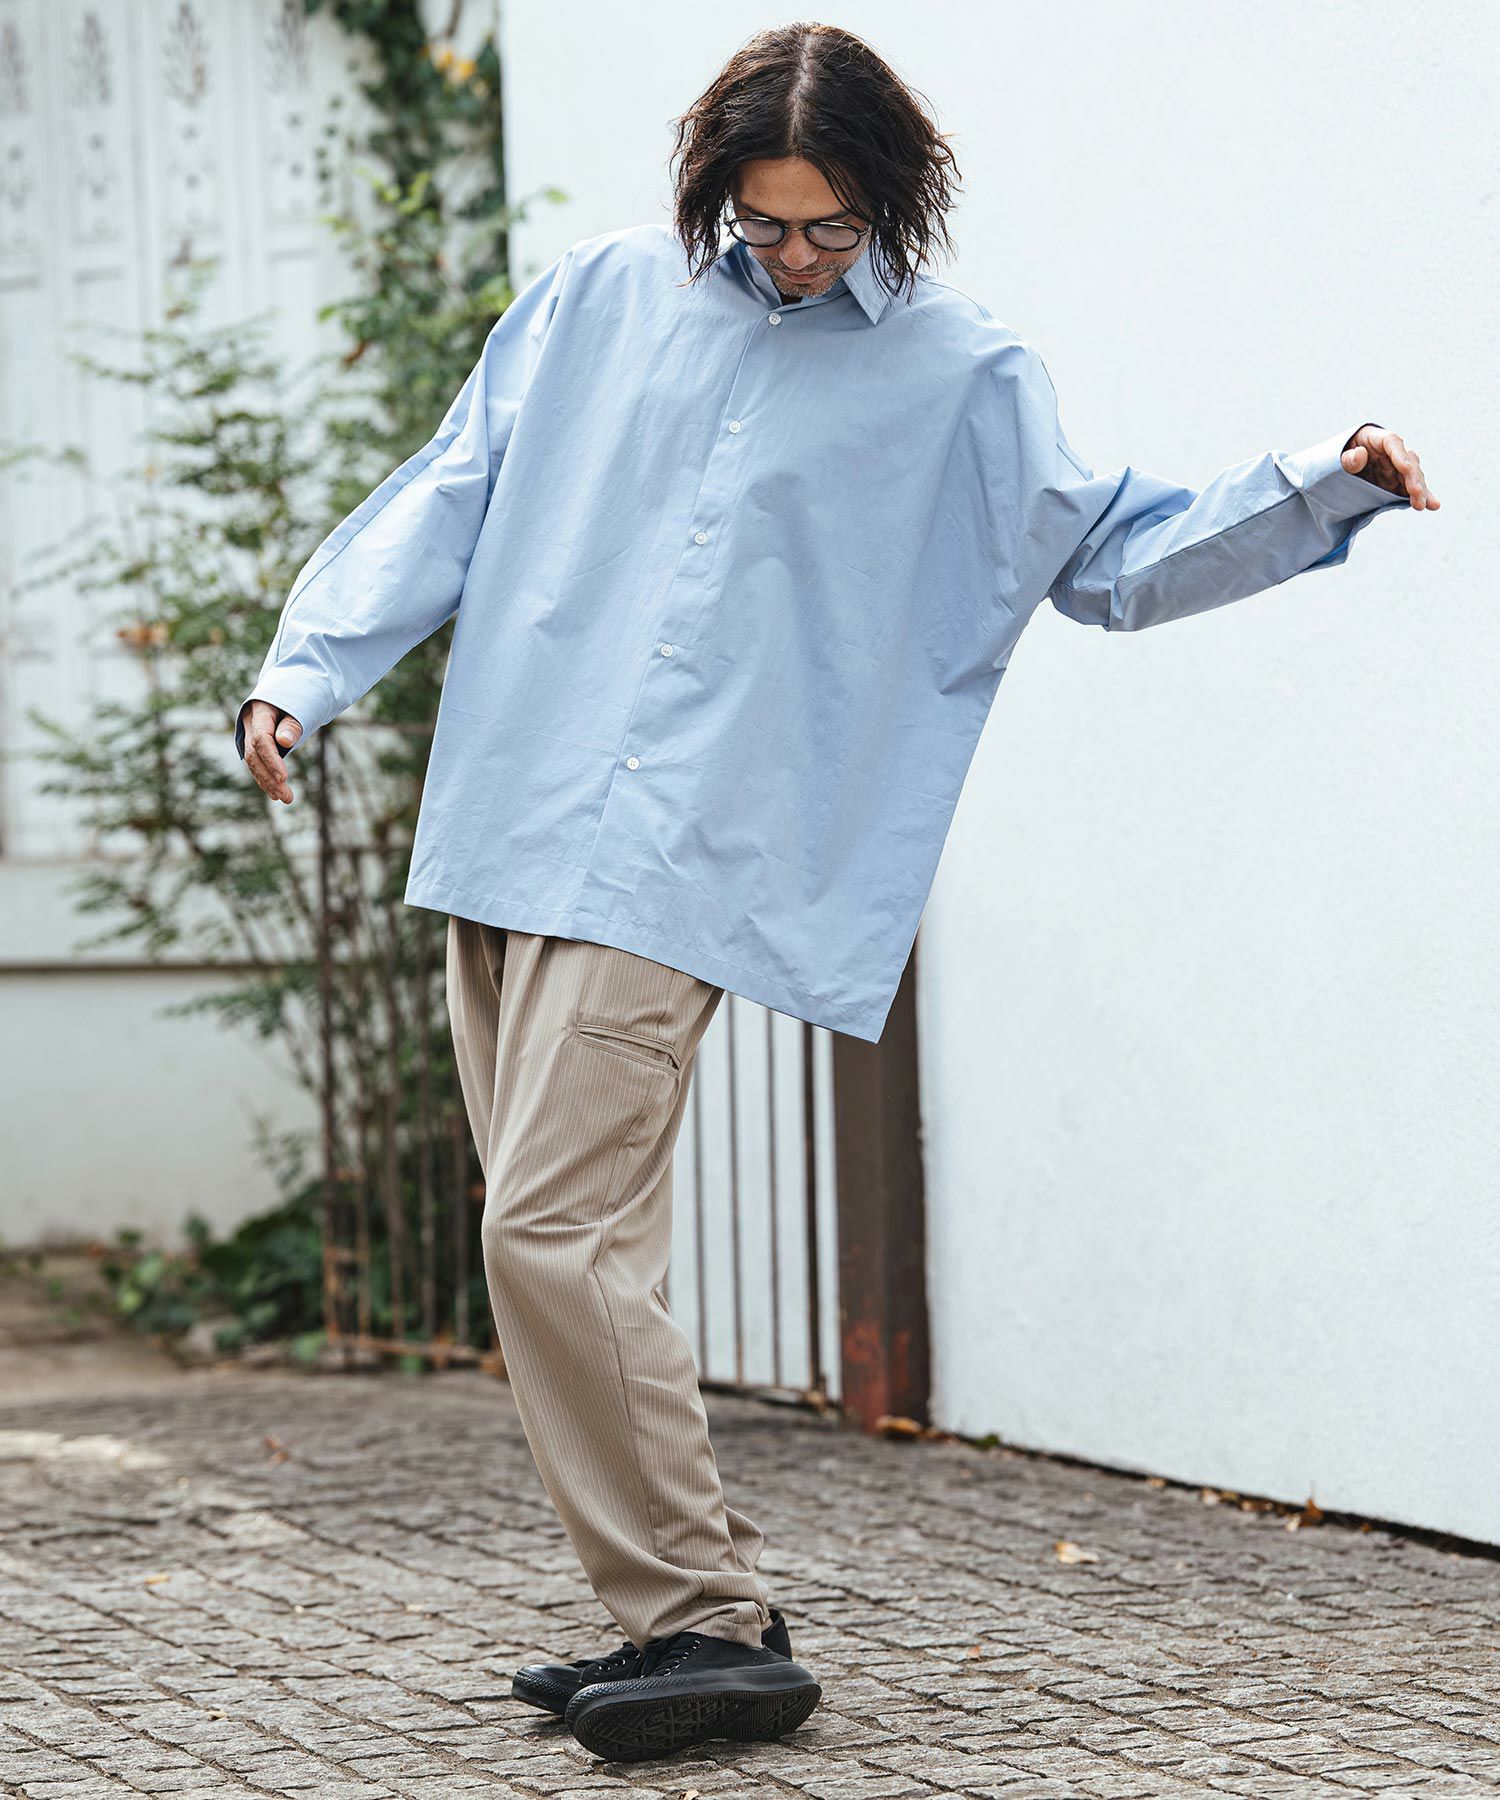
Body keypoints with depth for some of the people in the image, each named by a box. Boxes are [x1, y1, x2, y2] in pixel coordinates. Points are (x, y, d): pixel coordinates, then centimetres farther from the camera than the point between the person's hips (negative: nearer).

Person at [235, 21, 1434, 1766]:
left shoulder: (961, 376, 5)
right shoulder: (601, 295, 13)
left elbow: (1112, 550, 7)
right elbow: (449, 496, 16)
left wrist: (1320, 490, -6)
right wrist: (306, 672, 7)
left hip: (671, 875, -5)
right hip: (501, 837, 5)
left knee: (558, 1235, -17)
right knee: (558, 1247, 6)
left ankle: (710, 1624, -9)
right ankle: (679, 1614, 15)